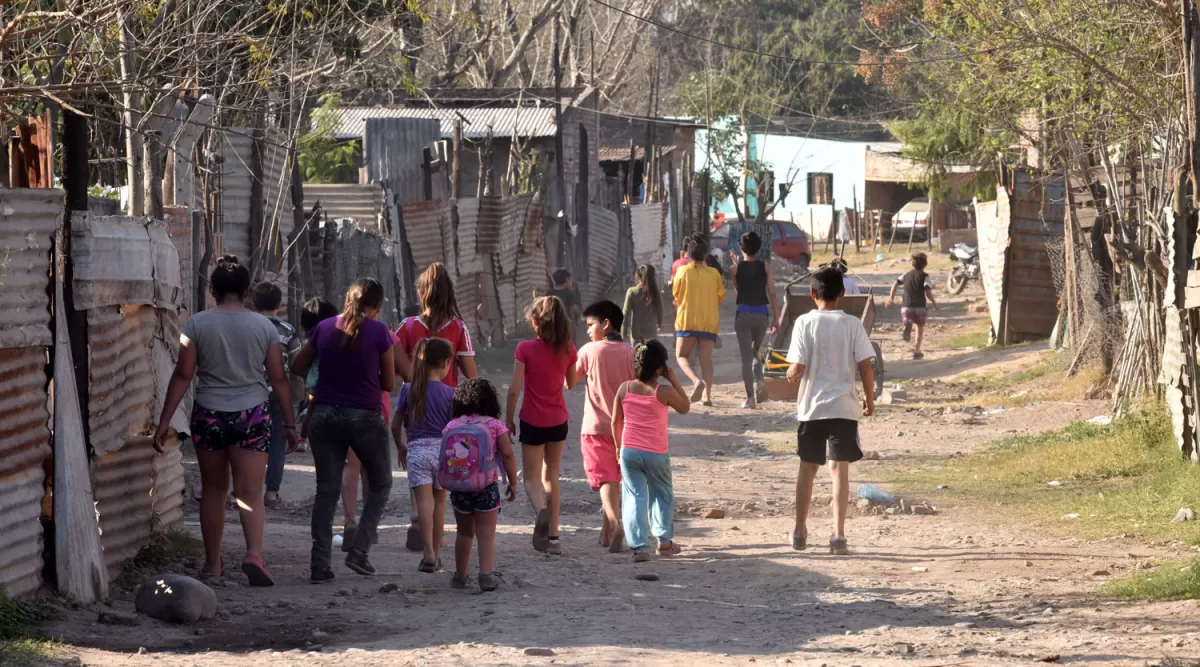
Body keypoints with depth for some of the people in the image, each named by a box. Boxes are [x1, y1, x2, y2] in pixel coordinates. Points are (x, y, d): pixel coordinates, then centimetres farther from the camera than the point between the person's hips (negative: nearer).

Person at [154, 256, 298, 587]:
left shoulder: (197, 324, -3)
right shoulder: (264, 326, 0)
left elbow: (182, 375, -4)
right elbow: (278, 379, 2)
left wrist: (165, 421, 0)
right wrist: (289, 424, 9)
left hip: (209, 416, 0)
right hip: (252, 416, 0)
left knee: (213, 489, 14)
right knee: (250, 492, -2)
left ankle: (212, 563, 17)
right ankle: (254, 553, -24)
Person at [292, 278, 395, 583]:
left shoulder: (324, 329, 2)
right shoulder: (379, 332, -7)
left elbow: (297, 367, 12)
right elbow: (389, 383, -1)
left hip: (325, 415, 3)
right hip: (365, 417, -3)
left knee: (326, 490, 8)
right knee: (380, 485, 15)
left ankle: (320, 564, 1)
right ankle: (359, 551, 3)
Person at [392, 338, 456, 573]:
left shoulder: (408, 390, 1)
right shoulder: (449, 393, -4)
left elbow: (396, 424, 7)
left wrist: (400, 446, 25)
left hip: (417, 449, 0)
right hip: (442, 448, 0)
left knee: (424, 501, -8)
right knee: (439, 503, 14)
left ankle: (429, 552, -23)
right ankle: (436, 553, 22)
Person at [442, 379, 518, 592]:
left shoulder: (452, 426, 2)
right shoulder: (495, 426, -3)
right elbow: (508, 455, -7)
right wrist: (513, 483, 1)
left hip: (459, 487, 3)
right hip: (486, 487, -3)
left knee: (464, 532, 18)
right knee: (486, 534, -1)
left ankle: (460, 575, 24)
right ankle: (486, 573, -14)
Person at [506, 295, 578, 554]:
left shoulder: (525, 349, -14)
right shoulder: (567, 349, -4)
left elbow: (514, 389, -14)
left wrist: (509, 419, -2)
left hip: (533, 421, -3)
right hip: (558, 420, 3)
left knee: (532, 477, 4)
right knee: (551, 476, 16)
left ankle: (541, 511, -28)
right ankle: (552, 535, 15)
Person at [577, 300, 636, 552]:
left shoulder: (589, 351, -8)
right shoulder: (631, 354, 0)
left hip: (596, 427, -4)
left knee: (605, 479, -8)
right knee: (615, 479, 17)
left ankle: (615, 523, -31)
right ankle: (607, 532, 24)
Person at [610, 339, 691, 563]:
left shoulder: (624, 389, -4)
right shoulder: (664, 392, -13)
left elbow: (615, 422, 3)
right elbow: (685, 408, 5)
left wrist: (619, 445, 18)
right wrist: (674, 381, 2)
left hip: (629, 451, 2)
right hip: (656, 454, -2)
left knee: (634, 497, 3)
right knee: (663, 495, 20)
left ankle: (638, 546, -7)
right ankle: (664, 541, 28)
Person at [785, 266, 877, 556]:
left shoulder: (804, 323, -6)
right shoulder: (852, 324, -4)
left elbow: (797, 368, -10)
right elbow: (865, 366, -4)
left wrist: (791, 375, 13)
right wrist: (869, 399, 9)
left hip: (811, 407, 1)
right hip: (843, 406, -1)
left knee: (808, 467, 14)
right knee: (840, 468, -1)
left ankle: (800, 532, 23)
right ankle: (838, 534, -11)